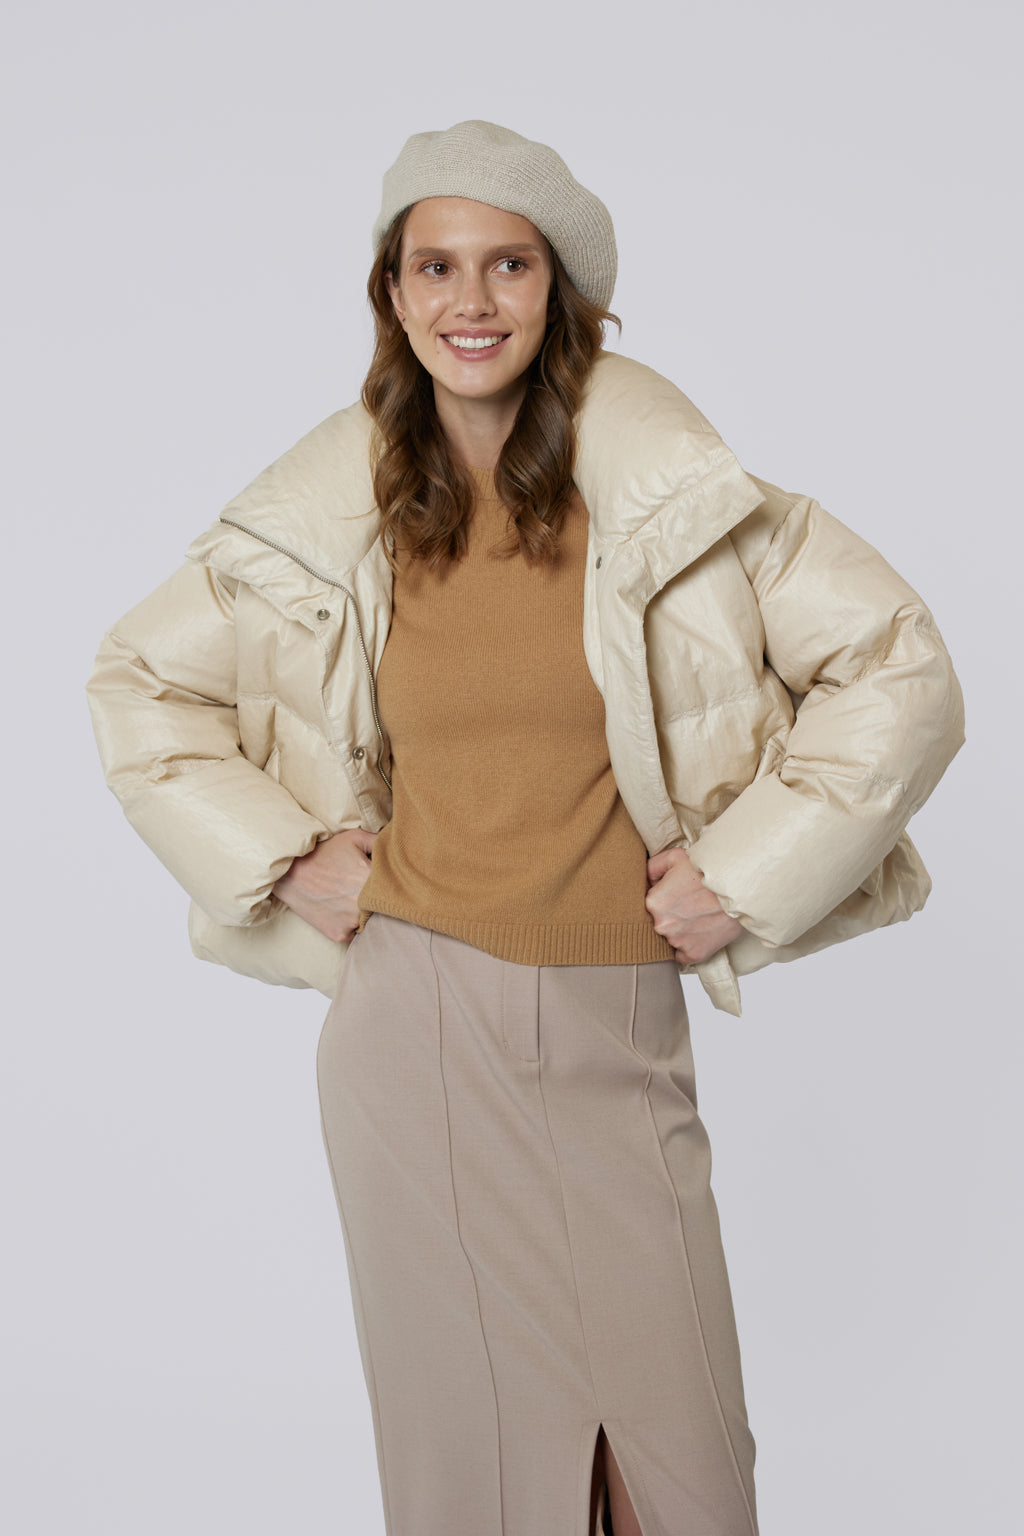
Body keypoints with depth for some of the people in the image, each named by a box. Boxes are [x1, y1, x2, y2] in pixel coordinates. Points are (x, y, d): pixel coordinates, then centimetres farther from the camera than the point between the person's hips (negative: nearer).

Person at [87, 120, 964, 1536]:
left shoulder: (661, 484, -4)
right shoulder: (335, 512, 2)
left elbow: (902, 672, -4)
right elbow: (137, 684, 14)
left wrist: (747, 872, -5)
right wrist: (281, 857, 5)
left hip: (619, 1033, 0)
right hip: (418, 1026, 1)